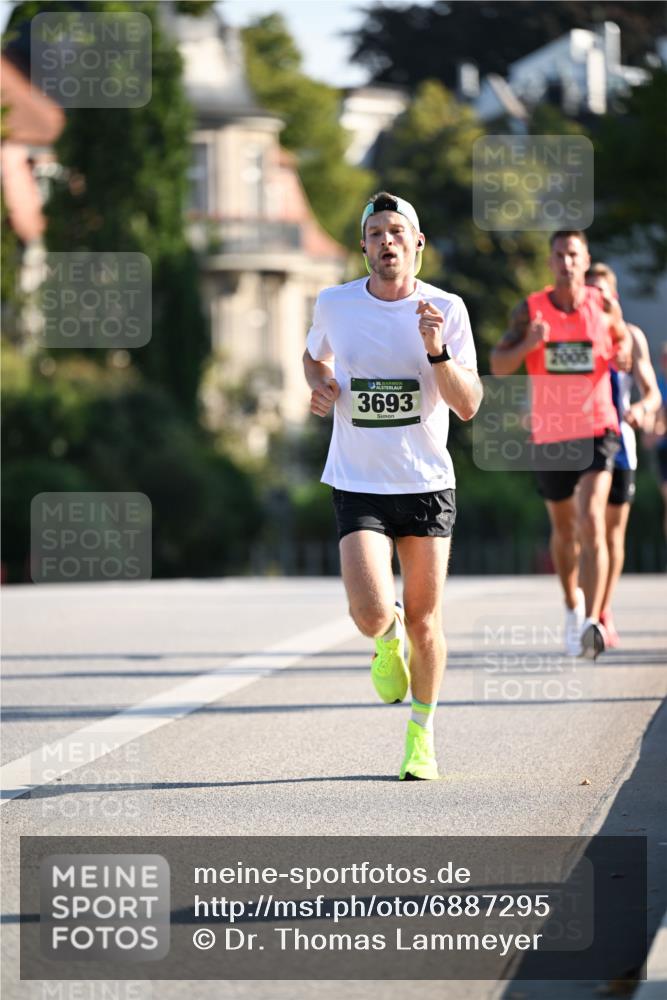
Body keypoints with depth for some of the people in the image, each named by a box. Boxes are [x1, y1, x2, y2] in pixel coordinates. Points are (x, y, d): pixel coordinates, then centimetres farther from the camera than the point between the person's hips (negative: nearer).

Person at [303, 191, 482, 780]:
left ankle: (422, 735, 26)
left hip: (427, 485, 0)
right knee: (372, 614, -17)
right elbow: (314, 355, 22)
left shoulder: (446, 310, -4)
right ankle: (387, 640, 21)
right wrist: (320, 385, 0)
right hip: (358, 485, 0)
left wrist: (437, 351, -23)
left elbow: (469, 406, -8)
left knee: (424, 621, 4)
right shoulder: (335, 305, 0)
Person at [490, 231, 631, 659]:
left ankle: (592, 623, -28)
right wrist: (527, 344, -21)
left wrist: (623, 352, -5)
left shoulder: (605, 307, -1)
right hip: (550, 433, 2)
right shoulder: (530, 310, -1)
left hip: (596, 429, -2)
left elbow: (623, 338, 19)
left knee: (592, 522, -20)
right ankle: (572, 604, 42)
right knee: (564, 530, 16)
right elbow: (498, 366, -1)